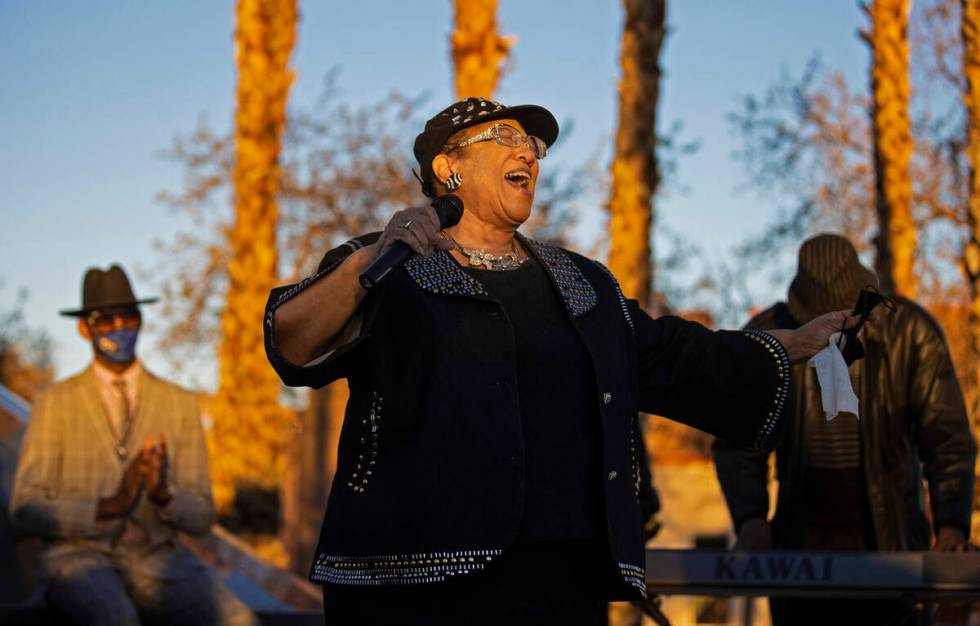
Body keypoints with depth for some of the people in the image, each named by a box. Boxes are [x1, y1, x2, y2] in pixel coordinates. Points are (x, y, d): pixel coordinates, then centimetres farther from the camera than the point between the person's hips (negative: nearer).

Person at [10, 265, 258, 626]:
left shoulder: (181, 404, 11)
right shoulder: (55, 404, 5)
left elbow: (201, 518, 8)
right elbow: (26, 513, -3)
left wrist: (163, 495, -15)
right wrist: (109, 507, -18)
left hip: (157, 558, 3)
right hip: (80, 556, -2)